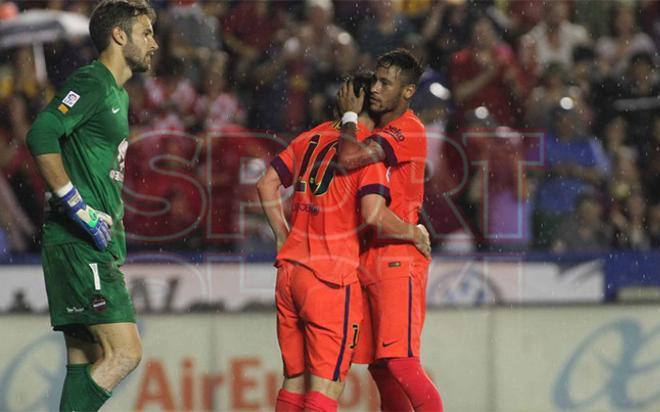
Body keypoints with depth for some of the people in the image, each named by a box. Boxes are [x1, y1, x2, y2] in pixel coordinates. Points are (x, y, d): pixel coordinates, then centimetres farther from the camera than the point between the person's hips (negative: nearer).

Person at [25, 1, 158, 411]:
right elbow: (42, 135, -23)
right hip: (78, 245, -10)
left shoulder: (119, 95, 22)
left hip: (97, 246, 10)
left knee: (86, 362, 8)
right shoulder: (90, 82, -9)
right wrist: (78, 207, -23)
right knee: (125, 352, -16)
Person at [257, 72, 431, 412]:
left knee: (294, 381, 13)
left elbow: (267, 184, 18)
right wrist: (415, 234, -2)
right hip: (332, 277, -7)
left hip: (289, 270, 7)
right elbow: (373, 214, -19)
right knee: (327, 384, -7)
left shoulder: (313, 137, 13)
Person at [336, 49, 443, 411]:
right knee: (377, 364, 9)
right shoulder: (377, 131, 16)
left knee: (400, 360, -17)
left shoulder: (408, 131, -14)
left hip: (398, 261, -9)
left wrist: (349, 116, -9)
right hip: (368, 259, 9)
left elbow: (349, 158, -24)